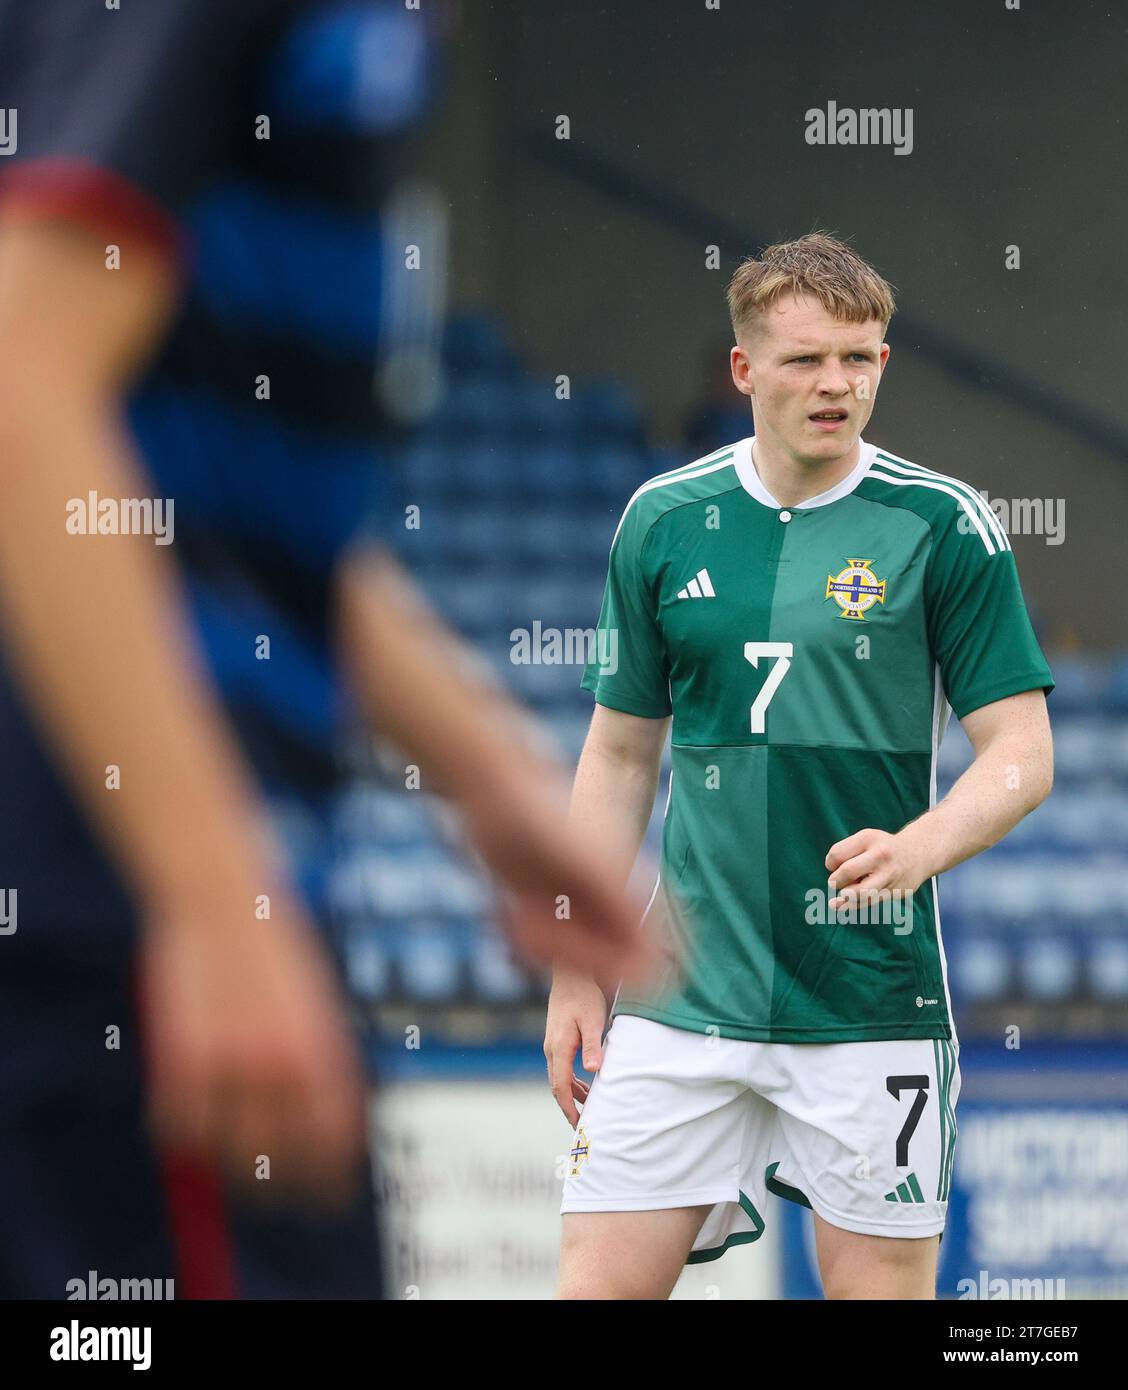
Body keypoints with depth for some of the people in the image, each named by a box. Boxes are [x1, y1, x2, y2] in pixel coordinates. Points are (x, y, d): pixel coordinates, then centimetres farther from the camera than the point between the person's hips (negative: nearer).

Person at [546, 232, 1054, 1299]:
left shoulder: (944, 524, -3)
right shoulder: (663, 521, 6)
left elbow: (1023, 753, -4)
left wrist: (916, 849, -24)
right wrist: (577, 976, 11)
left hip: (872, 1002, -2)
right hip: (683, 1001, 2)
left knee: (879, 1285, 0)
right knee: (601, 1282, -4)